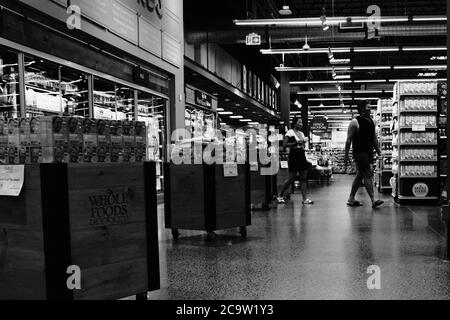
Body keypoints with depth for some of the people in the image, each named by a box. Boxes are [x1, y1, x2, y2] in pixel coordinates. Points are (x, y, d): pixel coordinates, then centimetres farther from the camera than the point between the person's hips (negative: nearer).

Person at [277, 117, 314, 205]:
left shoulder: (301, 133, 16)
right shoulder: (290, 132, -7)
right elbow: (284, 145, -16)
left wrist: (303, 143, 4)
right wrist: (296, 143, -20)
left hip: (302, 155, 7)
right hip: (294, 156, -7)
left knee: (303, 178, 2)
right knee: (292, 178, -4)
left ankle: (305, 198, 3)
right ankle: (280, 195, 14)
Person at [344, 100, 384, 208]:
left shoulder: (371, 121, 13)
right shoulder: (355, 122, -9)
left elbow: (374, 138, 19)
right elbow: (348, 140, -9)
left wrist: (378, 152, 12)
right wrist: (346, 158, -12)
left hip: (369, 153, 8)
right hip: (359, 153, -8)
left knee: (360, 175, 11)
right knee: (368, 175, -13)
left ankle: (351, 199, 19)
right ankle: (373, 200, -13)